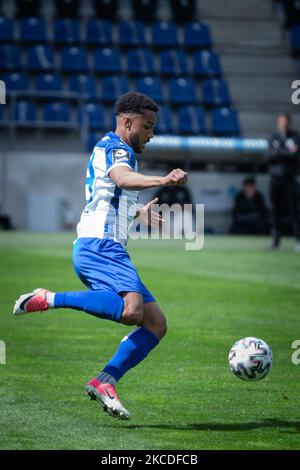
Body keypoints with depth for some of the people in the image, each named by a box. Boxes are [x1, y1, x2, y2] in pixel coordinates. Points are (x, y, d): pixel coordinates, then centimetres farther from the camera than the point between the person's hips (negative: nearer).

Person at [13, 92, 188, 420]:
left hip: (107, 251, 10)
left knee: (156, 324, 4)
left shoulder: (112, 150, 28)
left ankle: (105, 381, -3)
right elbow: (123, 178, -29)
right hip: (99, 247, -10)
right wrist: (161, 181, -45)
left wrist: (139, 212, 53)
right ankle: (47, 300, -22)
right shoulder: (115, 147, -3)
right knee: (131, 310, -34)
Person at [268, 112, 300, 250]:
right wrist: (287, 153, -13)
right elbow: (270, 156, -1)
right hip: (275, 179, 3)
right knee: (275, 210, 3)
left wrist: (278, 152, -12)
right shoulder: (273, 139, 13)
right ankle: (276, 240, 6)